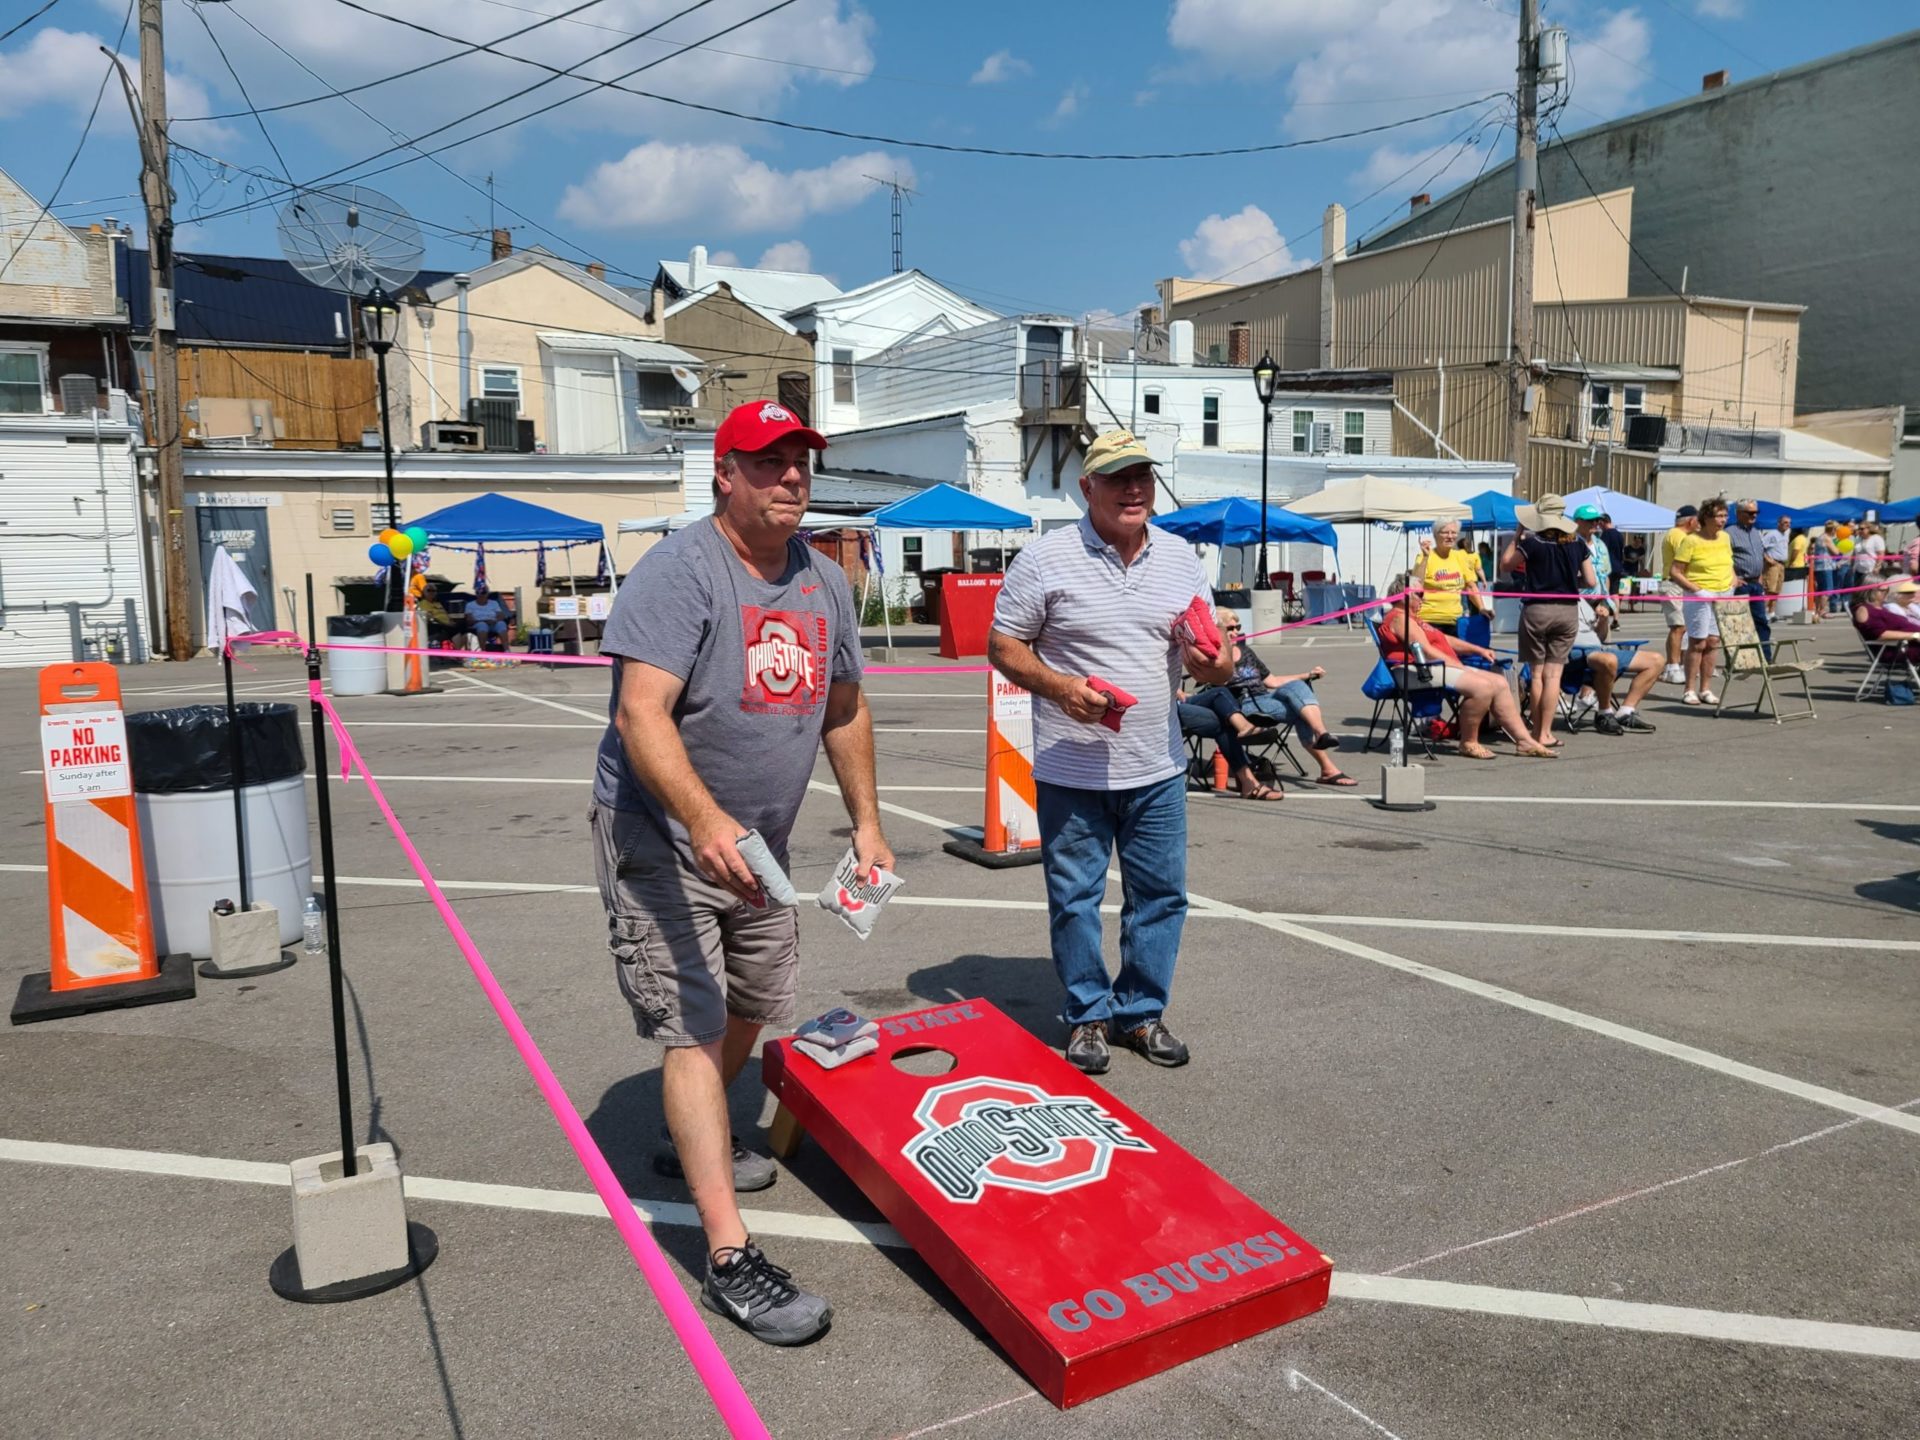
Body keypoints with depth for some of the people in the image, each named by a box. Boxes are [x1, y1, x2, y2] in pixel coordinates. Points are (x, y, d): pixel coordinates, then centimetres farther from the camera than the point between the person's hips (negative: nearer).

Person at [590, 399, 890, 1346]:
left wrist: (866, 823, 13)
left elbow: (843, 710, 16)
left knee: (750, 1013, 18)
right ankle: (729, 1259, -6)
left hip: (760, 843, 8)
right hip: (662, 838, -8)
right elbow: (640, 714, -28)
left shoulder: (824, 582, 6)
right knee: (694, 1030, -9)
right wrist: (705, 819, -43)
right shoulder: (678, 572, -18)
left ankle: (692, 1144, 44)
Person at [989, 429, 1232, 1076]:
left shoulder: (1181, 558, 7)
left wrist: (1215, 663, -12)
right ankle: (1088, 1015, 26)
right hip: (1071, 772, -4)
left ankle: (1142, 1011, 29)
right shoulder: (1046, 558, -7)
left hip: (1157, 769, 4)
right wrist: (1060, 687, -21)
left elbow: (1209, 660, 13)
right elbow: (1002, 646, -5)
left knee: (1160, 896, 11)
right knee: (1074, 899, 7)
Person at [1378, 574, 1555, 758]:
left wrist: (1478, 650, 20)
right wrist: (1459, 666, -16)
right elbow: (1425, 651, -16)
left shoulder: (1412, 619, 29)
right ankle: (1468, 743, -14)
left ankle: (1524, 740, 1)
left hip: (1441, 667, 12)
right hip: (1419, 672, -12)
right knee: (1482, 686, -27)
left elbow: (1445, 639, 30)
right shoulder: (1399, 618, -7)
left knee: (1499, 682, 2)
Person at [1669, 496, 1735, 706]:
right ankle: (1690, 691, 0)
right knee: (1697, 643, -6)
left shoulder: (1725, 538, 10)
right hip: (1700, 597, -6)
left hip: (1723, 596, 6)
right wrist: (1696, 590, -18)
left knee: (1712, 643, 7)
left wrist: (1732, 586, 8)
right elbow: (1675, 572, -10)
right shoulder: (1691, 541, -9)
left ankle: (1706, 690, 13)